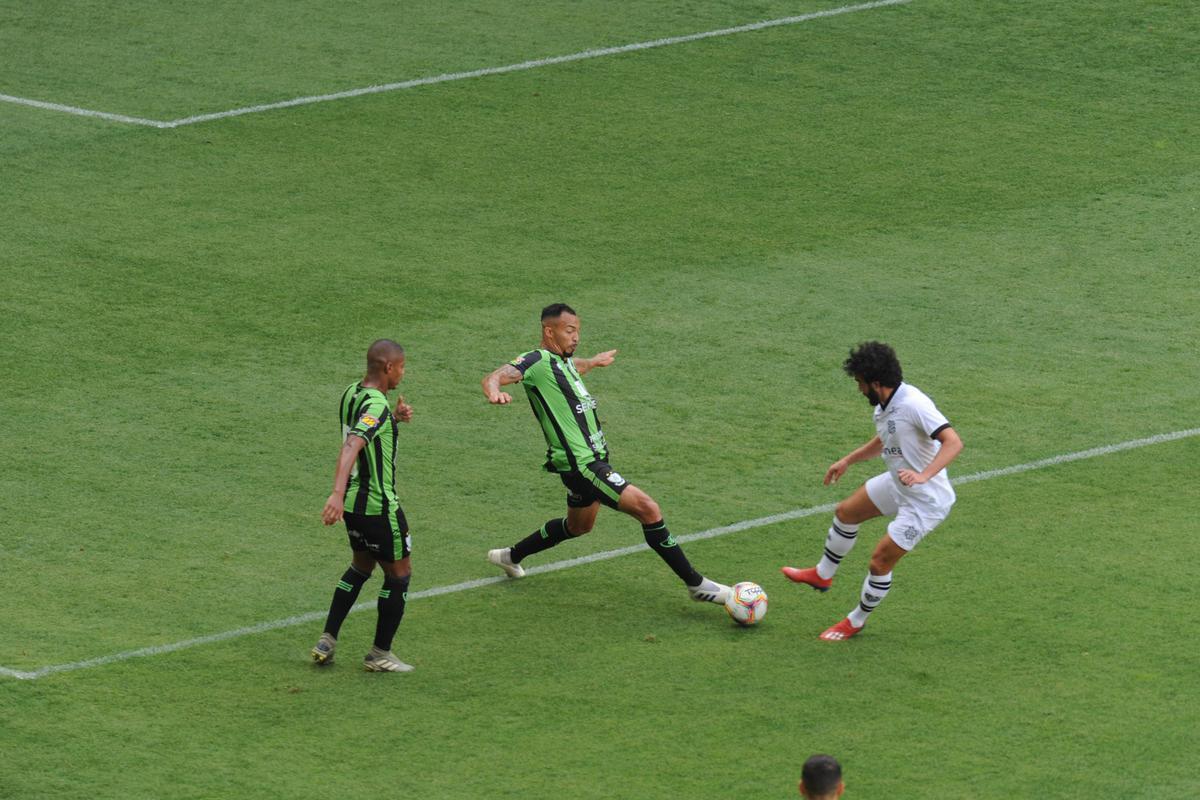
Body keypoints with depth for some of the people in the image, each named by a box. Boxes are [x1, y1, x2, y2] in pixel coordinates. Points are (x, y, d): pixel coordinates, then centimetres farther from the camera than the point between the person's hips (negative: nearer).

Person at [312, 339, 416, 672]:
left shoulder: (351, 394, 5)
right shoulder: (376, 405, -23)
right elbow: (351, 447, -37)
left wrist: (394, 417, 9)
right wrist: (337, 494, -48)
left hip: (353, 504, 9)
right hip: (378, 506, -9)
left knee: (361, 566, 26)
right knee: (399, 573, 8)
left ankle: (327, 642, 21)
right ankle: (380, 655, 14)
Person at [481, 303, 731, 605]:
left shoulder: (563, 361, 13)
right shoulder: (537, 361, -15)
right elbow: (494, 377, -30)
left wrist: (593, 362, 60)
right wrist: (494, 392, -54)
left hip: (592, 458, 11)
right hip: (580, 464, -11)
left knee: (578, 526, 31)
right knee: (647, 509, -17)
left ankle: (511, 556, 45)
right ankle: (696, 584, -13)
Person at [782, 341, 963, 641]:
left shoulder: (913, 405, -31)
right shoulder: (884, 405, -1)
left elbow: (953, 442, -37)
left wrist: (923, 475, -48)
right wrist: (848, 460, 22)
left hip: (925, 501, -10)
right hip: (897, 484, 10)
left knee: (880, 561, -2)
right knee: (845, 512, 22)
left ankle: (856, 621, 22)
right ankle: (823, 575, 45)